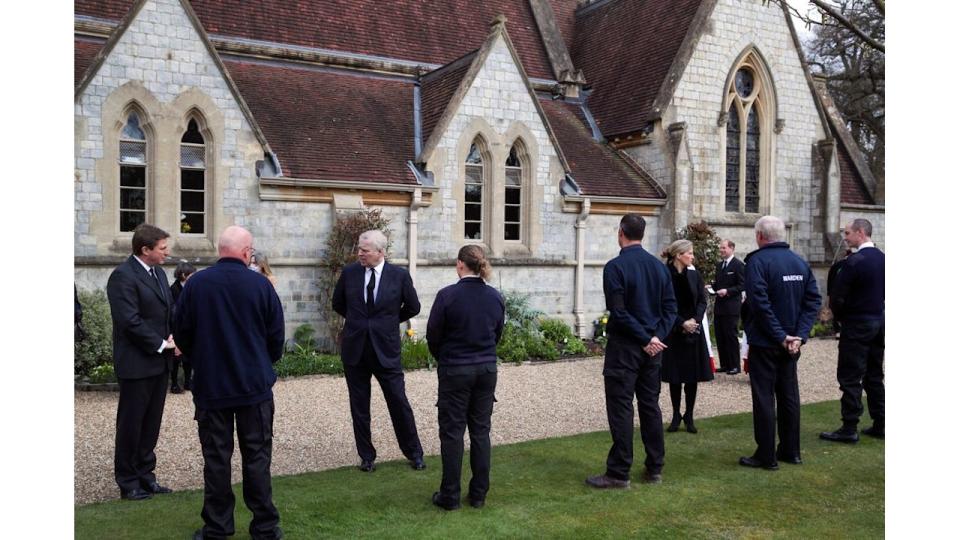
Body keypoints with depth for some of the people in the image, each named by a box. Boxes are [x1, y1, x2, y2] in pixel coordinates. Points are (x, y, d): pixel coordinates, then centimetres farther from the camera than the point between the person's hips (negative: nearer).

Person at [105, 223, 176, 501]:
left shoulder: (158, 273, 12)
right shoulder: (123, 276, -15)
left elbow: (169, 310, 17)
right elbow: (131, 321, -21)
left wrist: (174, 338, 0)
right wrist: (161, 344, -15)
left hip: (159, 362, 8)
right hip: (137, 363, -8)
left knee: (151, 423, 15)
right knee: (131, 423, 5)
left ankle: (145, 476, 26)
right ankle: (128, 483, 16)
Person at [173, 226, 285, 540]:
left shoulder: (195, 284, -7)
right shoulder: (261, 284, -9)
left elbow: (181, 334, 2)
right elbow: (276, 336, -2)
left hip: (210, 385, 1)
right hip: (255, 384, -1)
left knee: (216, 458, 9)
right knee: (257, 457, 7)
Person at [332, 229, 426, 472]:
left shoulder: (399, 276, -6)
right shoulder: (349, 273, 0)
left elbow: (413, 307, 8)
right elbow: (338, 304, 16)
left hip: (386, 349, -2)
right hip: (354, 349, 2)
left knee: (399, 402, 2)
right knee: (359, 406, 9)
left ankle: (414, 452, 20)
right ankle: (366, 456, 23)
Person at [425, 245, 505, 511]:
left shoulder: (447, 295, -15)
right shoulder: (496, 297, -1)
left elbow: (433, 335, -6)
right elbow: (497, 333, 8)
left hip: (454, 370, -4)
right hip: (487, 370, 4)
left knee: (452, 432, 5)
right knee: (481, 431, 12)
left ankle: (450, 496, 12)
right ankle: (479, 494, 18)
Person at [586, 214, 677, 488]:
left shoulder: (615, 267, -12)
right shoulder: (659, 266, 8)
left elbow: (618, 312, -18)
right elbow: (671, 308, 5)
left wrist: (646, 339, -12)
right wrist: (657, 337, -4)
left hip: (624, 347, -6)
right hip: (652, 349, 6)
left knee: (621, 409, -1)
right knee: (650, 406, 13)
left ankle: (619, 473, 4)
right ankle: (654, 469, 20)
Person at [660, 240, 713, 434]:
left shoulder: (694, 275, 4)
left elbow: (702, 301, 4)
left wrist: (694, 320, -12)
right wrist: (682, 323, -15)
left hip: (694, 330, 3)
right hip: (673, 332, -3)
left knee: (693, 376, 5)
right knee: (675, 376, 5)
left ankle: (689, 416, 16)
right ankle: (676, 416, 17)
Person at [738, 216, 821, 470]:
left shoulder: (758, 261, -14)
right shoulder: (800, 262, 7)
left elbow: (759, 303, -23)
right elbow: (813, 300, 2)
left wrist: (780, 336, -17)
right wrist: (799, 334, -5)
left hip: (764, 343, -6)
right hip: (792, 342, 7)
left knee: (764, 398, 0)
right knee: (789, 394, 15)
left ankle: (766, 456, 5)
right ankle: (791, 451, 25)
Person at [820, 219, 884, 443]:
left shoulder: (855, 261, -18)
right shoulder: (882, 258, 7)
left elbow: (837, 297, -17)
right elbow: (884, 292, 14)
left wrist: (839, 315, 1)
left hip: (856, 324, -8)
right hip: (878, 321, 8)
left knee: (850, 377, -2)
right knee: (874, 376, 15)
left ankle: (849, 429, 0)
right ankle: (879, 424, 21)